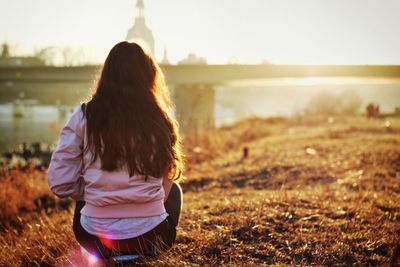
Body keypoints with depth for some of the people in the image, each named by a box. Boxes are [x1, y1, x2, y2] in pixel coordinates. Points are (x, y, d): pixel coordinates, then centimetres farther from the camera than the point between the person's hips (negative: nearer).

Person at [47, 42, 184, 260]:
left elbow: (60, 184, -6)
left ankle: (108, 255, 23)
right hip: (151, 240, -1)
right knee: (174, 189, 31)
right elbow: (165, 185, 6)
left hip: (97, 241, 1)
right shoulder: (158, 119, -4)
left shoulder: (84, 116, -6)